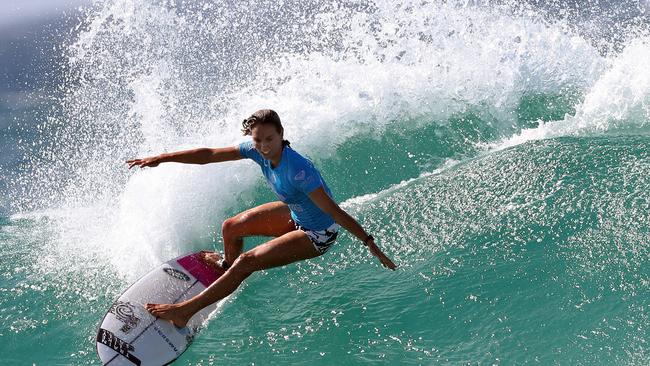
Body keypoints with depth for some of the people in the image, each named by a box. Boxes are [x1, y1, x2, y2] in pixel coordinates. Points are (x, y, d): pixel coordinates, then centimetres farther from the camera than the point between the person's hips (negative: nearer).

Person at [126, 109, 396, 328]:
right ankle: (227, 265, 50)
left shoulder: (297, 171, -36)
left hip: (318, 234, -8)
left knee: (247, 262, -15)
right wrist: (161, 159, -5)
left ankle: (184, 312, -4)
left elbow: (335, 212, -33)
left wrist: (370, 244, -30)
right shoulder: (258, 151, -14)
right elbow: (209, 155, -6)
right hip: (295, 214, 8)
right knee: (230, 228, 14)